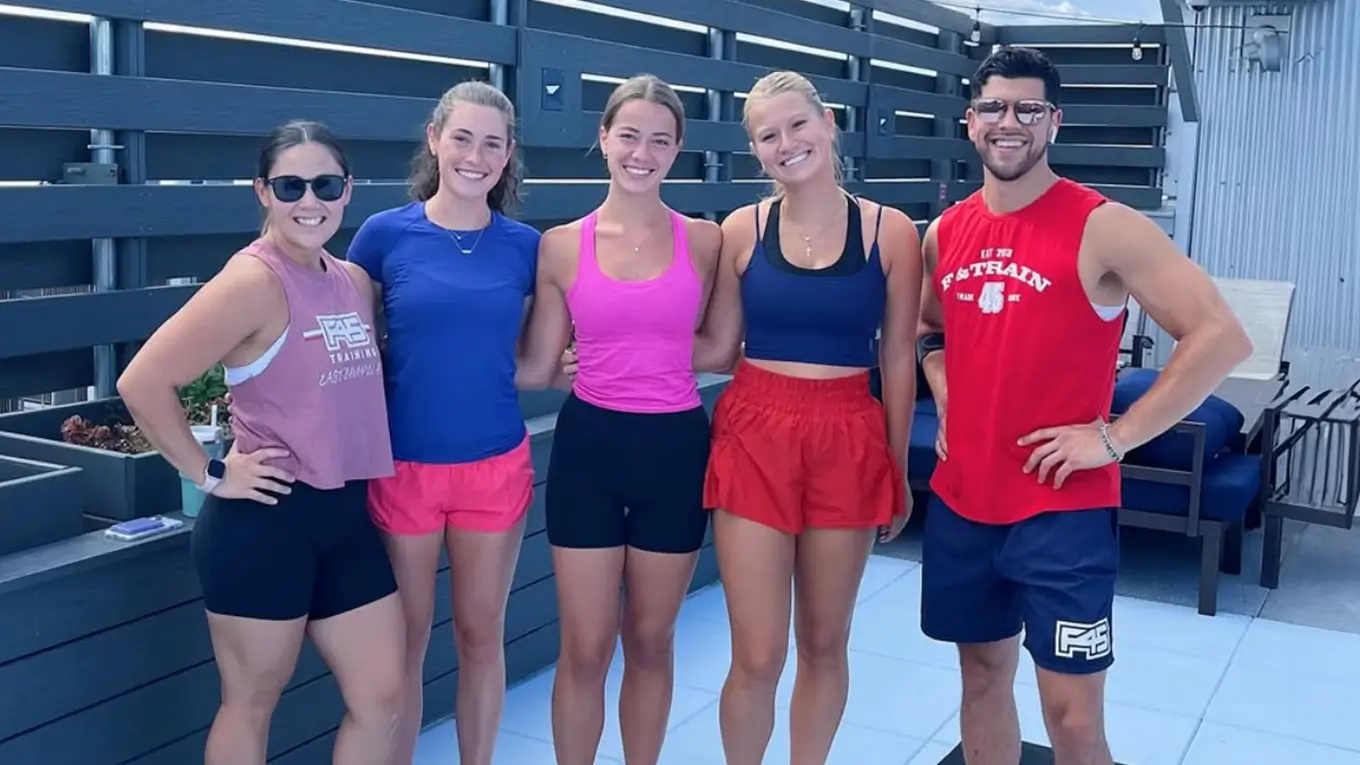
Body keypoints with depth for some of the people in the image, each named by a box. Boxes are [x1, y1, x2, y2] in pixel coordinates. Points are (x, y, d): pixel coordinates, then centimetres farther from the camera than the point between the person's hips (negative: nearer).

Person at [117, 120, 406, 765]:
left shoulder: (354, 282, 7)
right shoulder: (254, 281, -15)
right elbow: (142, 382, -20)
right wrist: (208, 474, -14)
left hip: (347, 517, 7)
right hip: (265, 520, -7)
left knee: (383, 693, 11)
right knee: (252, 703, 9)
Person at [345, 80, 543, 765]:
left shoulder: (524, 245, 0)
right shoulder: (385, 234, -5)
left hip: (496, 465, 1)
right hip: (403, 466, -1)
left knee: (481, 634, 13)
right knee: (403, 641, 11)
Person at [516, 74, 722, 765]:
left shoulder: (706, 241, 0)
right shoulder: (561, 246, -1)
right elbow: (536, 367, 3)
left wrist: (639, 353, -1)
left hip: (675, 449, 1)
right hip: (588, 447, 0)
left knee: (651, 642, 15)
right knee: (585, 650, 6)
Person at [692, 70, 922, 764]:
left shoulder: (890, 232, -1)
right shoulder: (742, 229, 1)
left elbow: (898, 359, 3)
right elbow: (718, 347, 5)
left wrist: (899, 469, 6)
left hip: (848, 445, 0)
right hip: (753, 438, 0)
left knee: (824, 645, 13)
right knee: (756, 657, 1)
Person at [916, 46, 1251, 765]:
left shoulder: (1102, 227, -11)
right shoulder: (945, 232, 6)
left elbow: (1222, 337, -14)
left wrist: (1114, 437, -15)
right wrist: (947, 408, 8)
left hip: (1062, 510, -5)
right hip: (959, 503, 5)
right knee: (982, 673, 17)